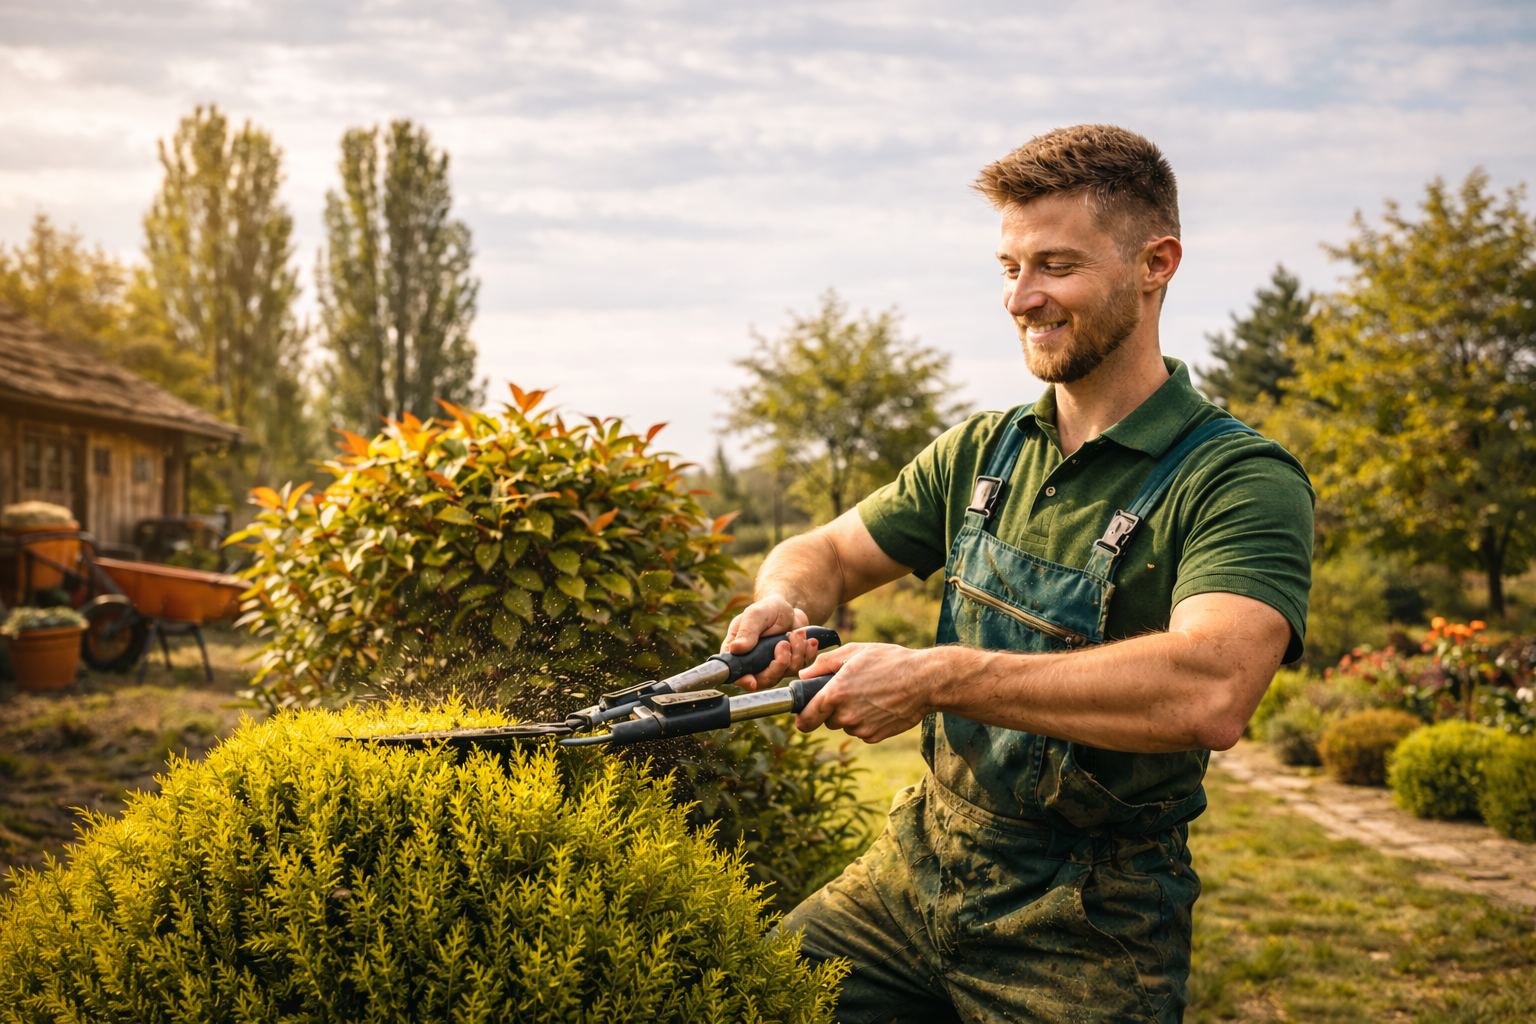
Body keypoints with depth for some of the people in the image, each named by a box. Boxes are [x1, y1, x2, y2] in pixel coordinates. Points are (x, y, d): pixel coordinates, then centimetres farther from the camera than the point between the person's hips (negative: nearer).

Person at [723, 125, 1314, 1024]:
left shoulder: (1242, 481, -17)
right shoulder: (982, 452, 4)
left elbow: (1209, 693, -34)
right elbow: (828, 551, 14)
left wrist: (936, 679, -33)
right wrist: (786, 601, -11)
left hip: (1085, 936, -5)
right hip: (917, 868, 5)